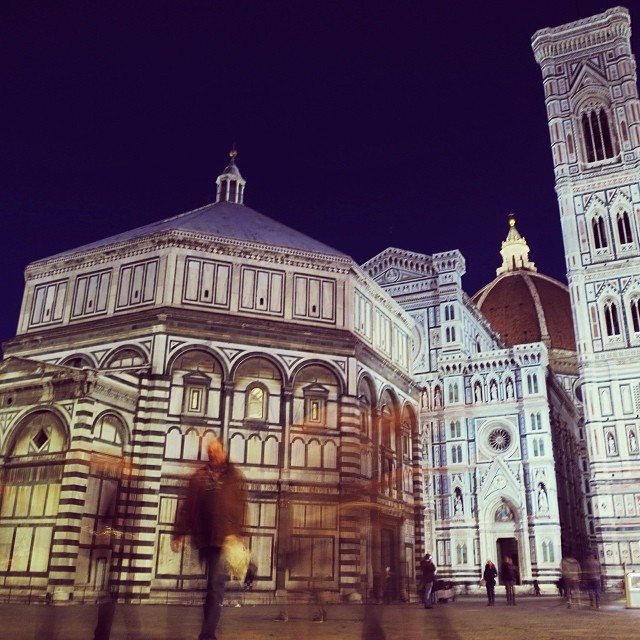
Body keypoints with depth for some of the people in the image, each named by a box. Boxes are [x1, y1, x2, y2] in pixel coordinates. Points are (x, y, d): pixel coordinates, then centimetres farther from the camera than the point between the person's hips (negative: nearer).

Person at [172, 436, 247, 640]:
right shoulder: (199, 476, 8)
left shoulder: (234, 476, 4)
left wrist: (235, 532, -13)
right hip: (205, 537, 2)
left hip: (225, 537, -2)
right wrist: (180, 533, 0)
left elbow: (240, 506, -2)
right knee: (214, 583, 14)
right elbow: (187, 506, 6)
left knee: (216, 585, -3)